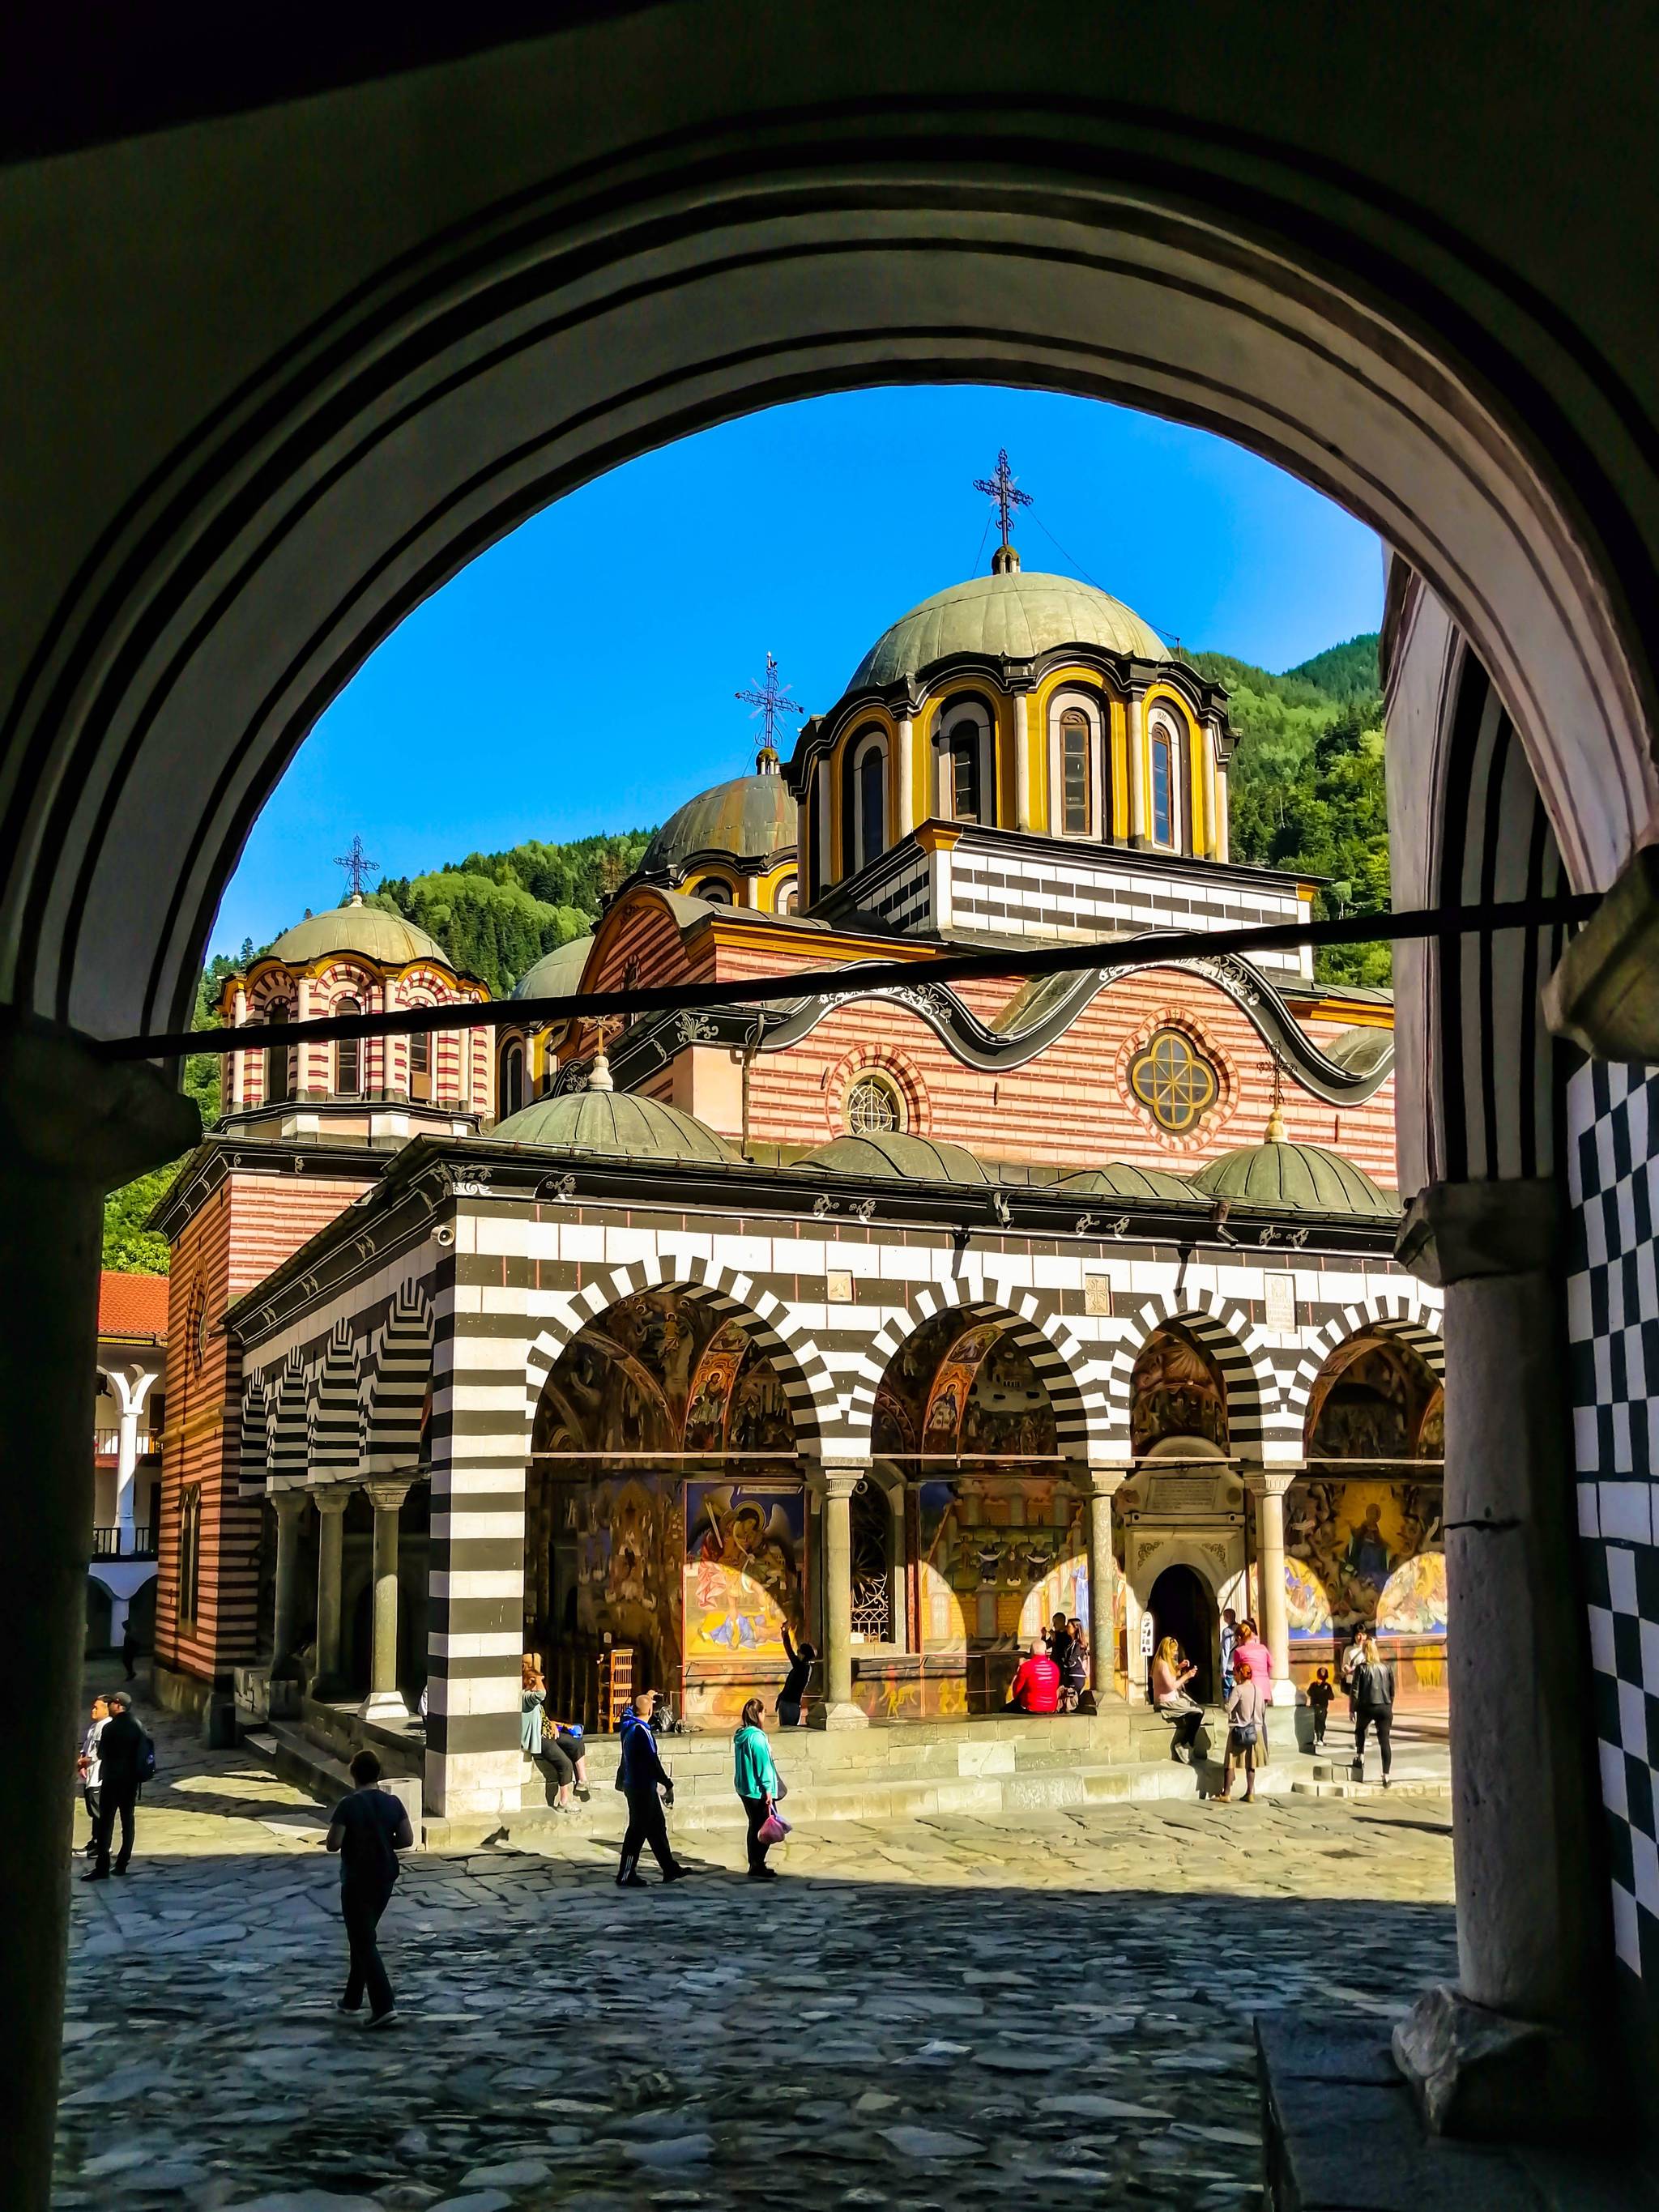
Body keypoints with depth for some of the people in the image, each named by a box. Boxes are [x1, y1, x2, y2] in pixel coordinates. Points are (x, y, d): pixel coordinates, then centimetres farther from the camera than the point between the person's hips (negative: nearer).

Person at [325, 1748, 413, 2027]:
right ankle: (352, 1999, 32)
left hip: (356, 1882, -6)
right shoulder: (393, 1803, -1)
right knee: (362, 1937, 22)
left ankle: (384, 2006, -9)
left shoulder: (348, 1805, -16)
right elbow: (407, 1840, -2)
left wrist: (342, 1832, 3)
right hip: (384, 1879, 6)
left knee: (364, 1943, -1)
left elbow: (333, 1844, -17)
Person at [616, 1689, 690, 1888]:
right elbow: (652, 1761, -21)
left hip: (635, 1786, 10)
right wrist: (668, 1785, -17)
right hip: (642, 1787, -10)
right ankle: (625, 1877, 3)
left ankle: (670, 1869, 23)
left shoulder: (629, 1725, 3)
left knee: (657, 1827, 16)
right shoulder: (641, 1731, -21)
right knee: (638, 1831, -2)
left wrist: (645, 1698, 37)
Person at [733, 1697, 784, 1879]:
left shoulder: (740, 1735, 8)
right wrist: (768, 1789, -16)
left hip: (745, 1788, 9)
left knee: (754, 1827, 16)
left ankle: (755, 1865, 22)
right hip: (758, 1790, -9)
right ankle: (757, 1867, -2)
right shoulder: (756, 1736, -19)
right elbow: (762, 1763, -20)